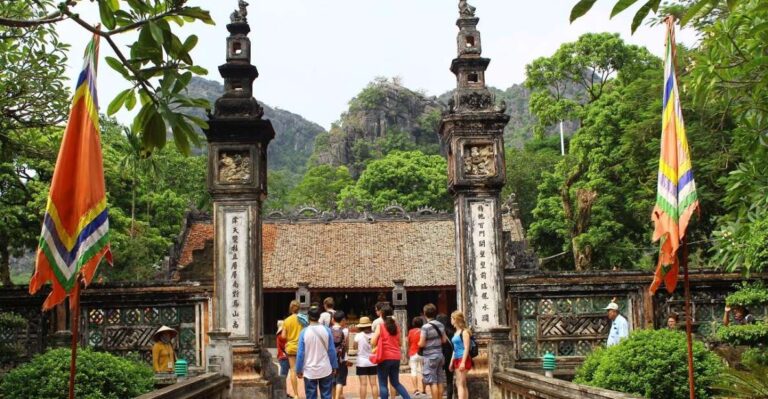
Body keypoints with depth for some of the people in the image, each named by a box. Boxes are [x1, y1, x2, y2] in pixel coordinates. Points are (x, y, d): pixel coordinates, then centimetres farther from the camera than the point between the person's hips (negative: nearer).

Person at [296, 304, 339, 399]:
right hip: (325, 370, 1)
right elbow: (332, 351, -2)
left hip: (310, 371, -1)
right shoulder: (327, 330, -6)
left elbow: (300, 353, -8)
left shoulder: (304, 332, -9)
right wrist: (334, 367, 8)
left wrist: (299, 370, 2)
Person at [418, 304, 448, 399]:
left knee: (432, 382, -3)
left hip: (430, 356, -7)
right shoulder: (440, 325, 4)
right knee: (440, 381, 11)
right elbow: (444, 340, 11)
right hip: (439, 354, 7)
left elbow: (421, 344, -14)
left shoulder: (425, 327, -16)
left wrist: (419, 343, 6)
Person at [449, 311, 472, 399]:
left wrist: (463, 362, -21)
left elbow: (466, 348, -15)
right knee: (462, 384, 10)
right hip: (457, 359, 9)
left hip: (463, 359, -9)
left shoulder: (464, 332, -10)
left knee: (460, 384, -12)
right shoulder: (456, 332, 15)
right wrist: (451, 362, 19)